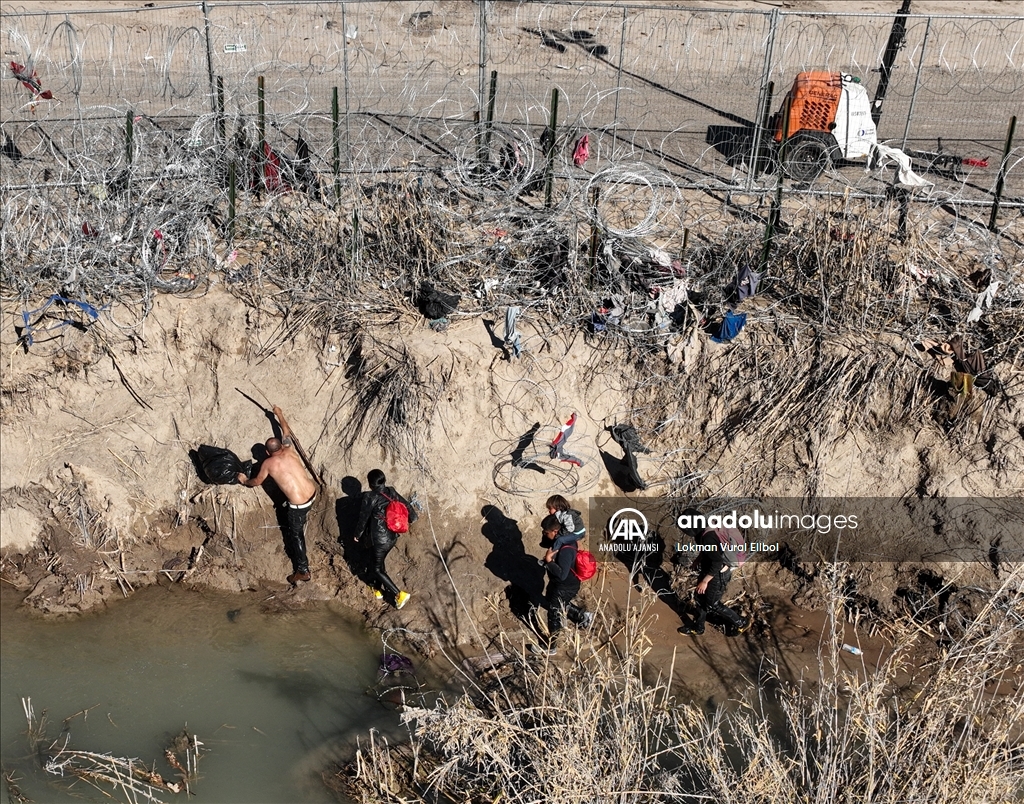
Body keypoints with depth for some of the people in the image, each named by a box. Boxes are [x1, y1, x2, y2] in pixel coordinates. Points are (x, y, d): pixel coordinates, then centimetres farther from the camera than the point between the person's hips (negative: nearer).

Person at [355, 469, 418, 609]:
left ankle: (399, 594, 0)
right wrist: (413, 517, 29)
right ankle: (378, 589, 43)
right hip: (393, 536, 7)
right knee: (379, 562, 27)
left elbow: (363, 518, -11)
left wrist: (358, 535, 7)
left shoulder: (369, 498, -20)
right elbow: (406, 505, 7)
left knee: (377, 568, 8)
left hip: (379, 540, -7)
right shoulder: (391, 492, -4)